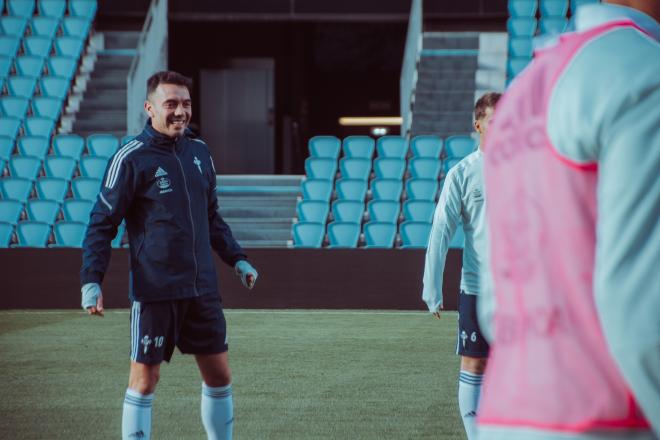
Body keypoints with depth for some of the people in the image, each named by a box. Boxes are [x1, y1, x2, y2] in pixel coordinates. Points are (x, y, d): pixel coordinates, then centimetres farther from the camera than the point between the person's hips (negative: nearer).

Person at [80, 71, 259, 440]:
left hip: (203, 289, 6)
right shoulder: (131, 158, -9)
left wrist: (237, 258, 15)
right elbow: (103, 223, -7)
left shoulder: (199, 152, 9)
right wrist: (91, 280, -14)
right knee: (145, 380, 1)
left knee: (220, 376, 9)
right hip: (154, 292, -6)